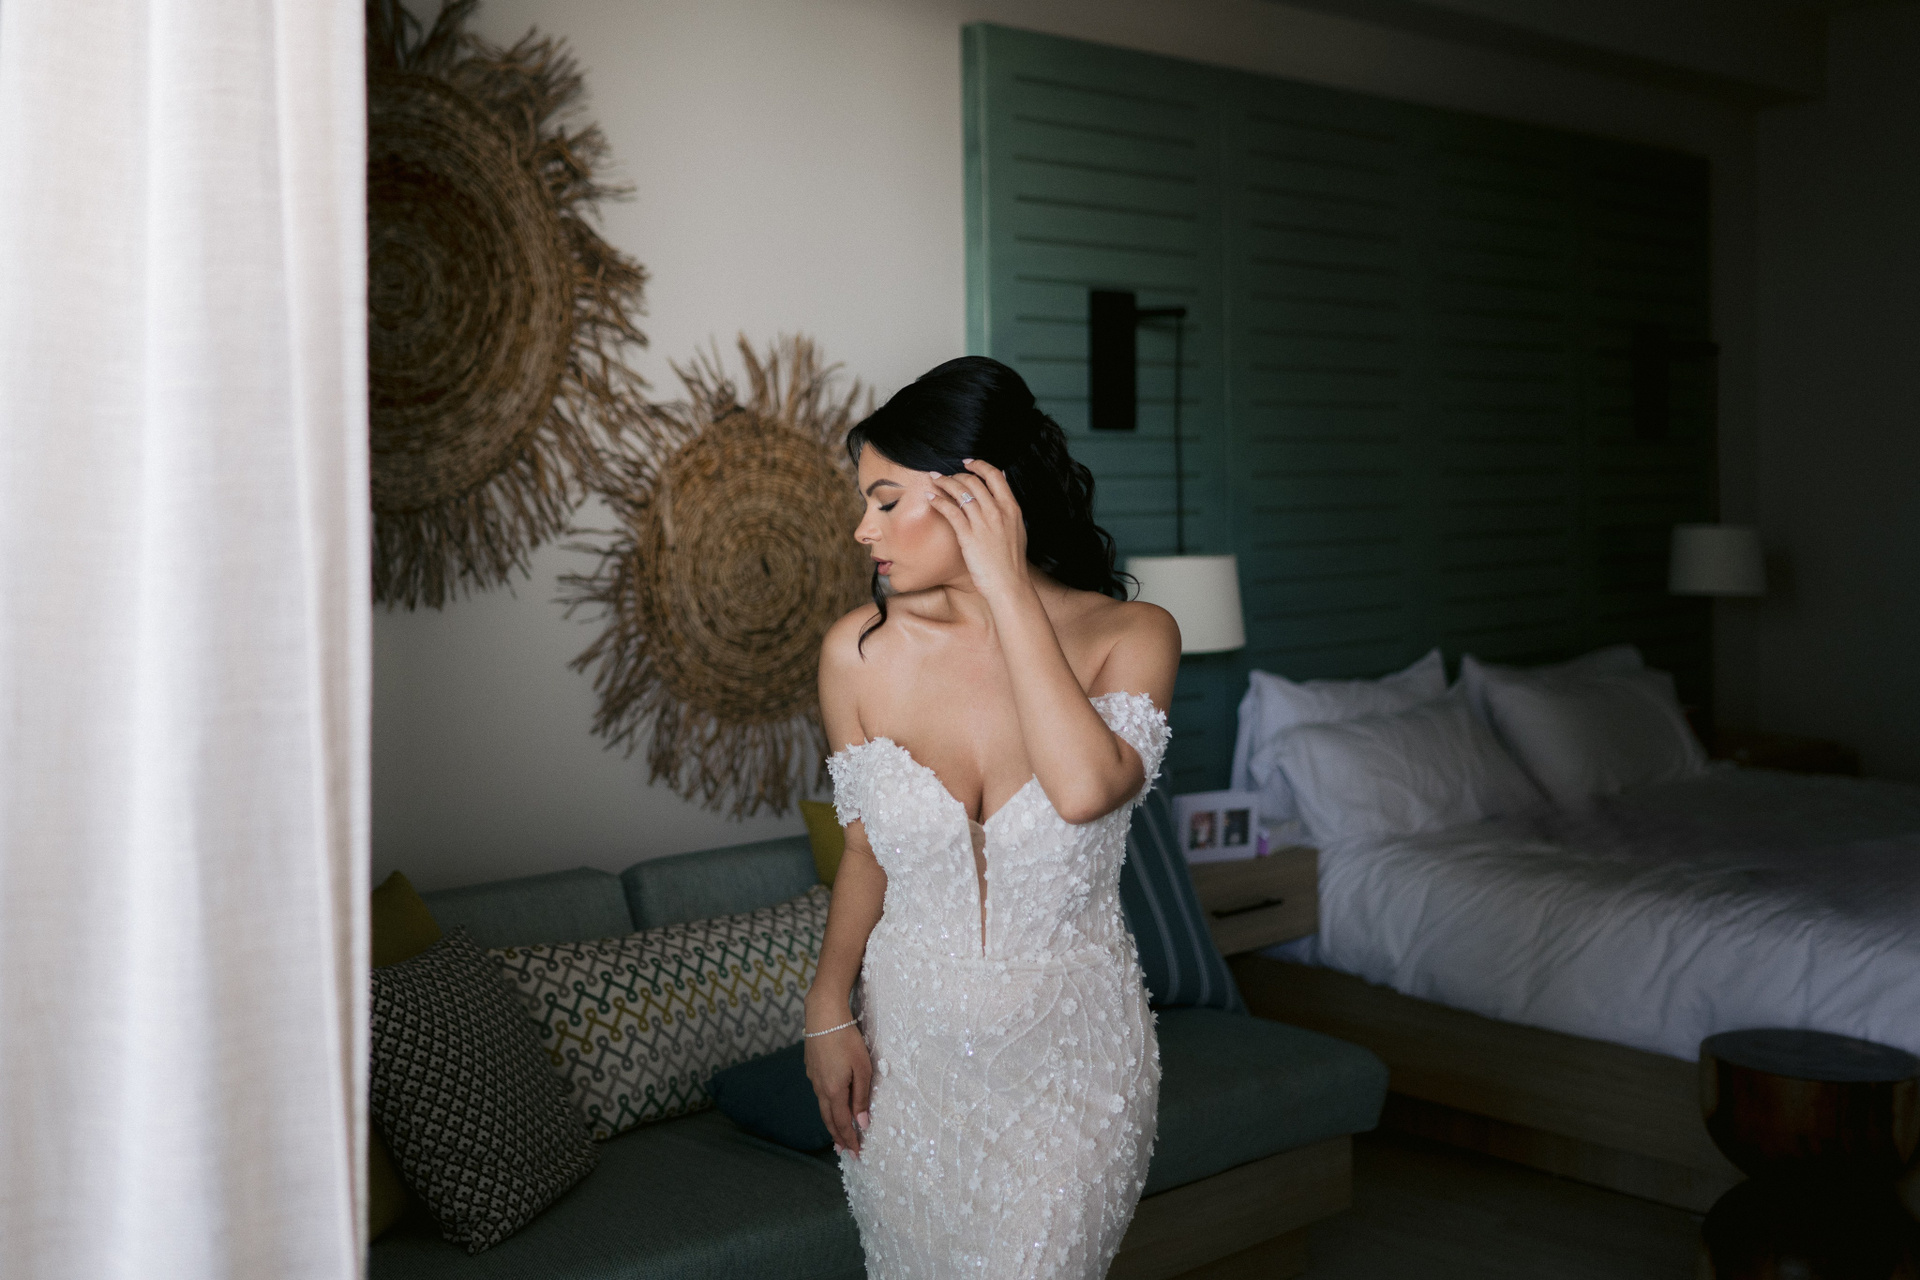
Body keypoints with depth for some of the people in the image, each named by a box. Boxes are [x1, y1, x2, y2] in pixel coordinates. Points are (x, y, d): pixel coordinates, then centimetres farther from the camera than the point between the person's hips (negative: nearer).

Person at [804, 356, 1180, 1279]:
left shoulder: (1129, 638, -14)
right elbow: (866, 849, 4)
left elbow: (1085, 789, -34)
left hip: (1069, 1056, -2)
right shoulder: (857, 652, -9)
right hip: (904, 1047, 2)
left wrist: (1007, 588, -28)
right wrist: (829, 1012, -1)